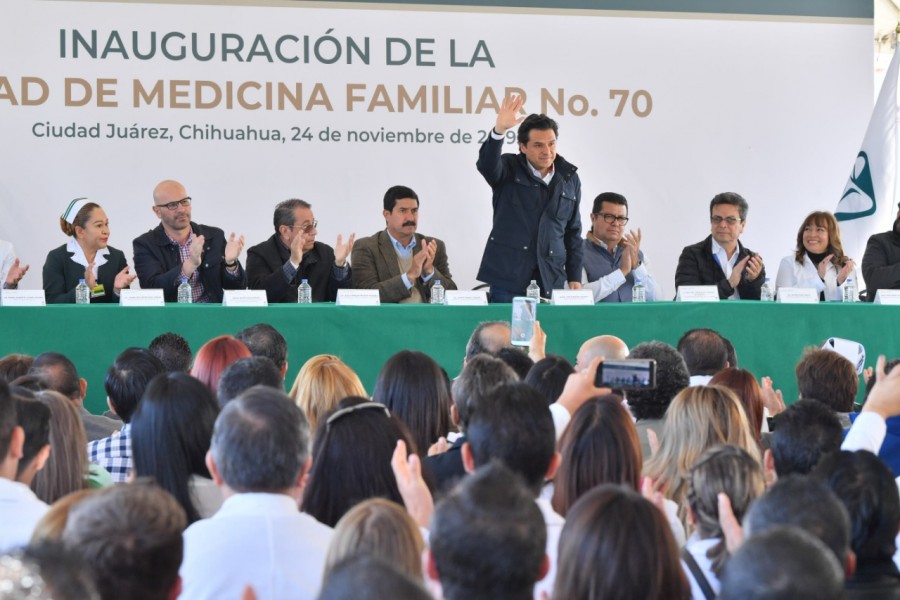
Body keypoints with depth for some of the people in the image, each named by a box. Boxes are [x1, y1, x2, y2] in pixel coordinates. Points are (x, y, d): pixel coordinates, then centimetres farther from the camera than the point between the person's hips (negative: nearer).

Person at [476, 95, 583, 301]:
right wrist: (499, 131, -38)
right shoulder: (509, 170, 3)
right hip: (507, 278, -2)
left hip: (550, 279, 3)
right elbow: (487, 164, -21)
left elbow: (573, 232, 14)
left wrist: (575, 277, 9)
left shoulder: (569, 179, 11)